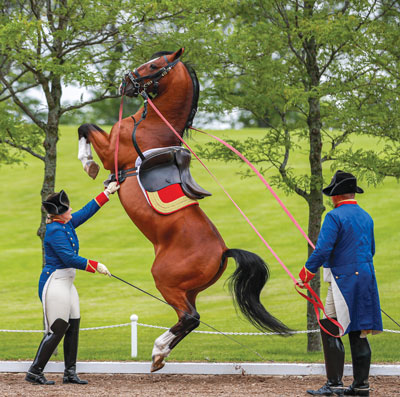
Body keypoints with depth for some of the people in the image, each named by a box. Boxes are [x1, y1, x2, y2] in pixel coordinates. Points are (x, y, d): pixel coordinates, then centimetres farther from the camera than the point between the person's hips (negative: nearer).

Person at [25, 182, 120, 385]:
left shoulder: (67, 224, 8)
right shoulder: (55, 231, -19)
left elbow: (87, 210, 21)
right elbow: (70, 259, -23)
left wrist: (107, 193, 22)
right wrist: (95, 266, -17)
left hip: (66, 283, 10)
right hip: (54, 283, -10)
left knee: (73, 326, 10)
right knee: (57, 329, -8)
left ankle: (70, 373, 15)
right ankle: (34, 373, -2)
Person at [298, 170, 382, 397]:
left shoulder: (335, 217, -11)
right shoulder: (366, 217, 14)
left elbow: (322, 250, -17)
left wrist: (305, 275, -7)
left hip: (343, 281, -8)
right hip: (366, 279, 8)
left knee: (331, 331, -5)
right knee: (358, 333, 10)